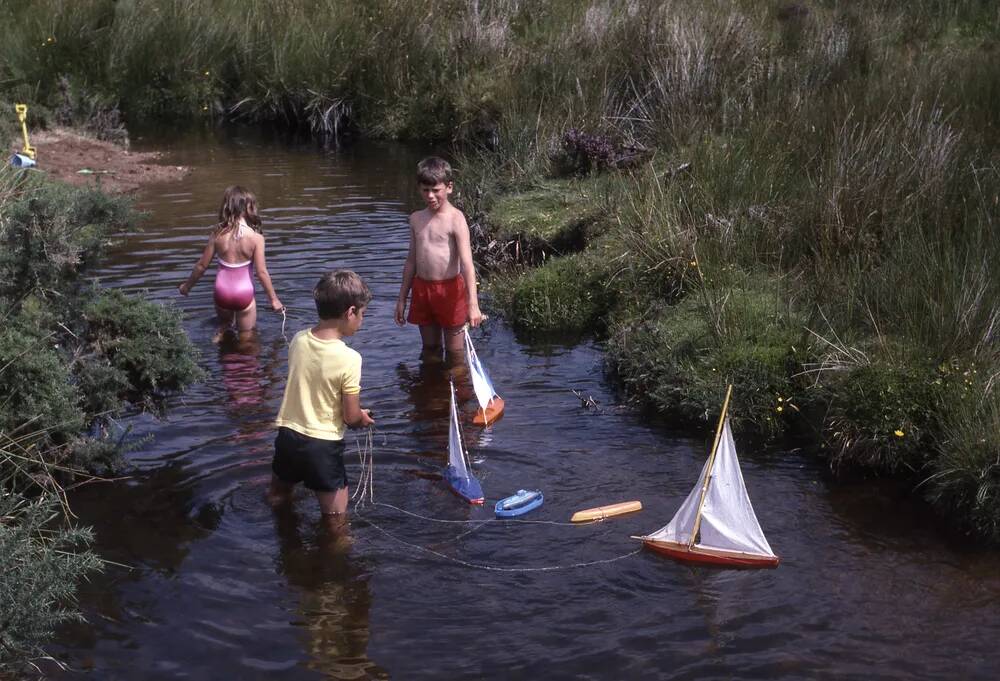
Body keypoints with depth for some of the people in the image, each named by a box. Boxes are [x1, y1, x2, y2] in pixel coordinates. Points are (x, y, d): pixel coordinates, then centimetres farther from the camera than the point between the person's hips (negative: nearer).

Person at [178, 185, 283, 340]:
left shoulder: (218, 234, -9)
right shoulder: (256, 237, -16)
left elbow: (202, 265, -1)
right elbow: (262, 272, -14)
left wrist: (188, 285, 16)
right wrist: (273, 299, -2)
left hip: (222, 291, 3)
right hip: (244, 293, -3)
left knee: (223, 327, 31)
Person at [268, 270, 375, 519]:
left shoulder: (298, 340, -6)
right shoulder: (348, 358, -22)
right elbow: (350, 417, -15)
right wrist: (363, 417, 9)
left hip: (287, 435, 6)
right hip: (322, 444, -6)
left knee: (276, 501, 32)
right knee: (336, 517, 14)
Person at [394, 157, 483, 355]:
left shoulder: (455, 219, -12)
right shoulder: (416, 219, 7)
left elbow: (467, 263, -20)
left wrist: (473, 304, -29)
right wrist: (402, 299, 17)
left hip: (450, 289, -6)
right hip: (422, 289, 6)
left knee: (455, 351, 6)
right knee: (430, 348, 16)